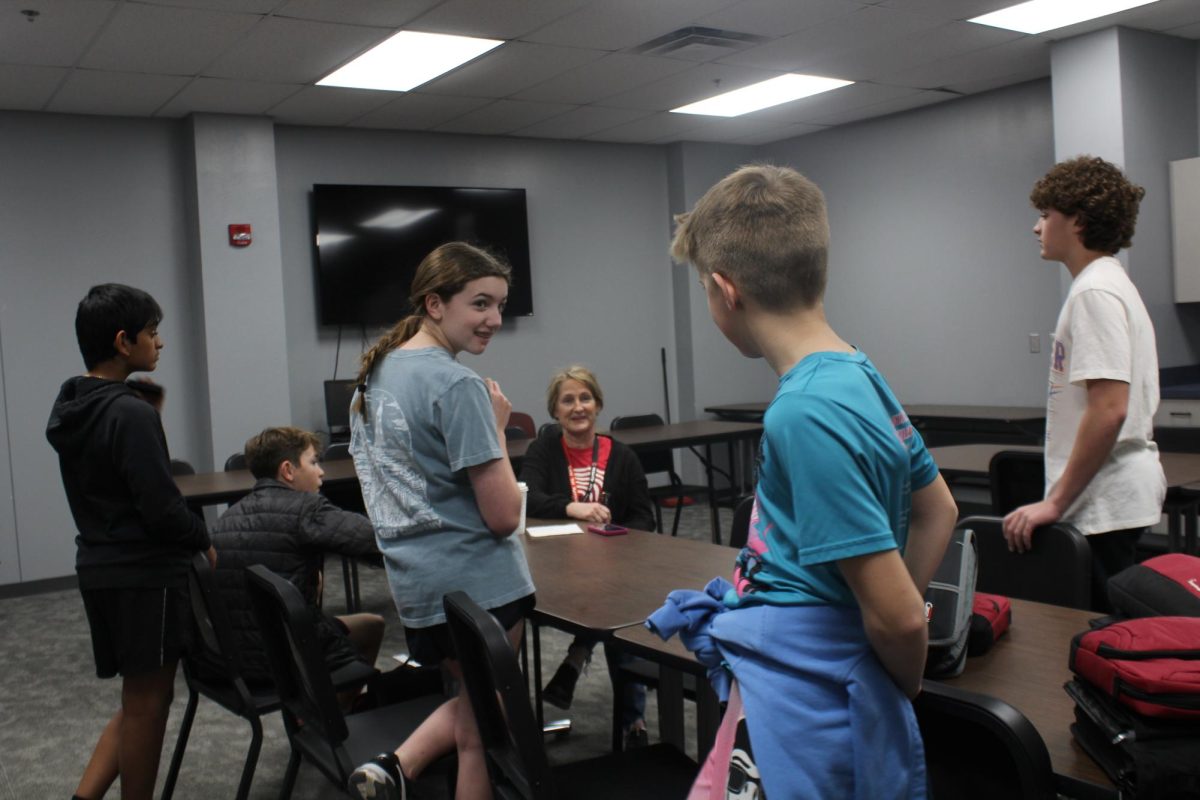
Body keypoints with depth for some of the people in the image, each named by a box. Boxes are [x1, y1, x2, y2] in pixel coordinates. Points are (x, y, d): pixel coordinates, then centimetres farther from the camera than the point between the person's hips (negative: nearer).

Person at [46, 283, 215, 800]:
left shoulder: (70, 408, 8)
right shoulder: (132, 414, -20)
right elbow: (162, 506, -20)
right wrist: (205, 542, -5)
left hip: (99, 568, 9)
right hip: (146, 573, -9)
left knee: (140, 699, 19)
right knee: (147, 703, 6)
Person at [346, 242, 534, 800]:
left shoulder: (376, 372, 8)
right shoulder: (458, 387, -18)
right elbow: (504, 516, -19)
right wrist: (497, 428, -8)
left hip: (412, 581, 8)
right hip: (476, 581, -8)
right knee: (481, 733, 9)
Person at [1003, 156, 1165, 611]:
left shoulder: (1095, 292, -16)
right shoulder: (1112, 283, 17)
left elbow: (1109, 409, -24)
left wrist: (1056, 502, -20)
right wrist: (1061, 497, 22)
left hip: (1104, 504, -10)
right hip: (1124, 493, 10)